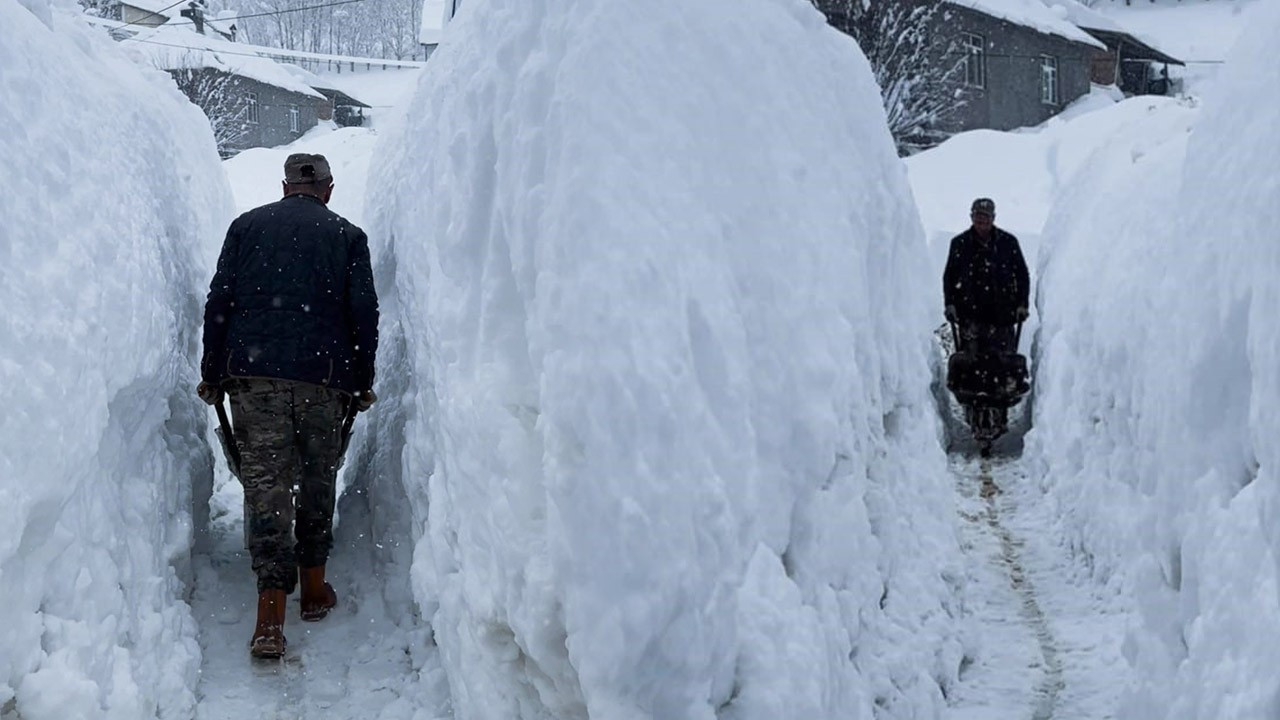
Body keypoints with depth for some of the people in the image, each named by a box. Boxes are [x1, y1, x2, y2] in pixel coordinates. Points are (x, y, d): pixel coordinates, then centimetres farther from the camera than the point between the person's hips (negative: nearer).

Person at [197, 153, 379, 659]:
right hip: (323, 376, 0)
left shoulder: (247, 226, 12)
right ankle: (314, 588, 26)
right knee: (318, 479, 17)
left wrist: (212, 375, 11)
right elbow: (363, 314, 4)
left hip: (252, 371, 0)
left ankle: (271, 618, -11)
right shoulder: (347, 236, 9)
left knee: (265, 482, -2)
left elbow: (218, 303, 6)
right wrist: (362, 383, 12)